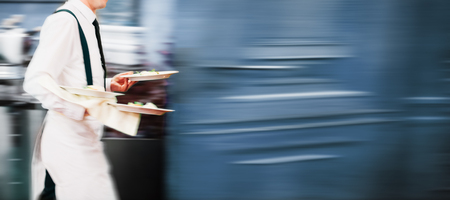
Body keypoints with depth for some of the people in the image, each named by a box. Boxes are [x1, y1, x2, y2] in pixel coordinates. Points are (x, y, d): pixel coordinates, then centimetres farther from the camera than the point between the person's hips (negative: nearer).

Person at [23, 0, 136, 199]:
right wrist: (83, 108, -31)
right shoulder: (64, 21, -15)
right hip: (69, 140, -9)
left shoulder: (86, 23, 14)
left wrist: (109, 84, 12)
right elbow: (35, 82, -24)